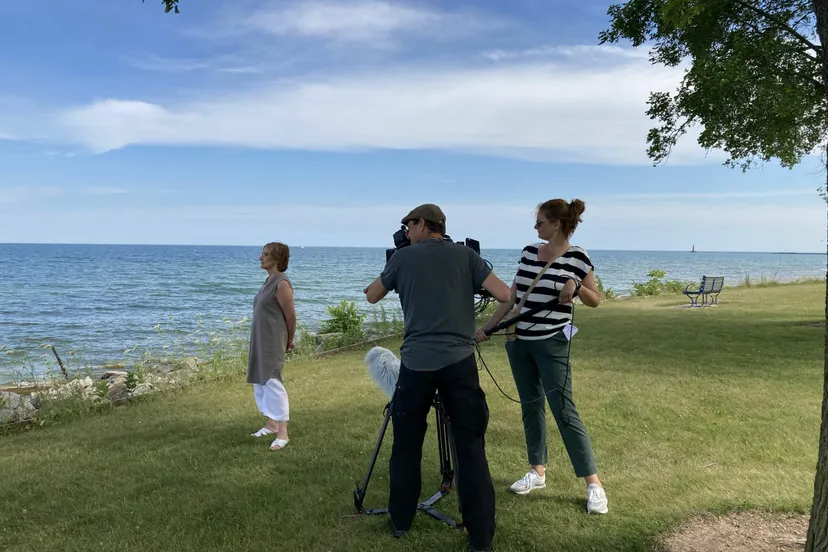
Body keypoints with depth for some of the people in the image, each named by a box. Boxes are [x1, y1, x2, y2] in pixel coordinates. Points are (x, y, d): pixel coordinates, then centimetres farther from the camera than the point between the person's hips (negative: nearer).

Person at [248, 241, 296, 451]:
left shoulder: (281, 284, -18)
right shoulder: (269, 281, 11)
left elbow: (291, 316, -14)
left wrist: (289, 342, -1)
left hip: (272, 342, -10)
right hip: (259, 340, 10)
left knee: (272, 382, -9)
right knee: (260, 381, 15)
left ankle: (283, 432, -4)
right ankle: (271, 423, 28)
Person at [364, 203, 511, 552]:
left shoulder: (403, 257, 8)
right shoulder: (465, 255, 8)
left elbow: (371, 297, 21)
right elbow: (504, 295, -1)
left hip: (416, 362, 0)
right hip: (459, 361, 0)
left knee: (406, 445, 15)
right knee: (471, 448, 5)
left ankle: (400, 522, 27)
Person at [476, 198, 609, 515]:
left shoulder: (577, 257, -9)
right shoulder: (528, 252, 6)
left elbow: (596, 300, 0)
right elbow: (512, 296, 11)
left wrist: (576, 287, -20)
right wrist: (487, 326, 8)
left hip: (552, 344, -6)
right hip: (519, 341, 6)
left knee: (564, 411, -7)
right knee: (530, 407, 12)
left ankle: (594, 484, 3)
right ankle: (537, 472, 25)